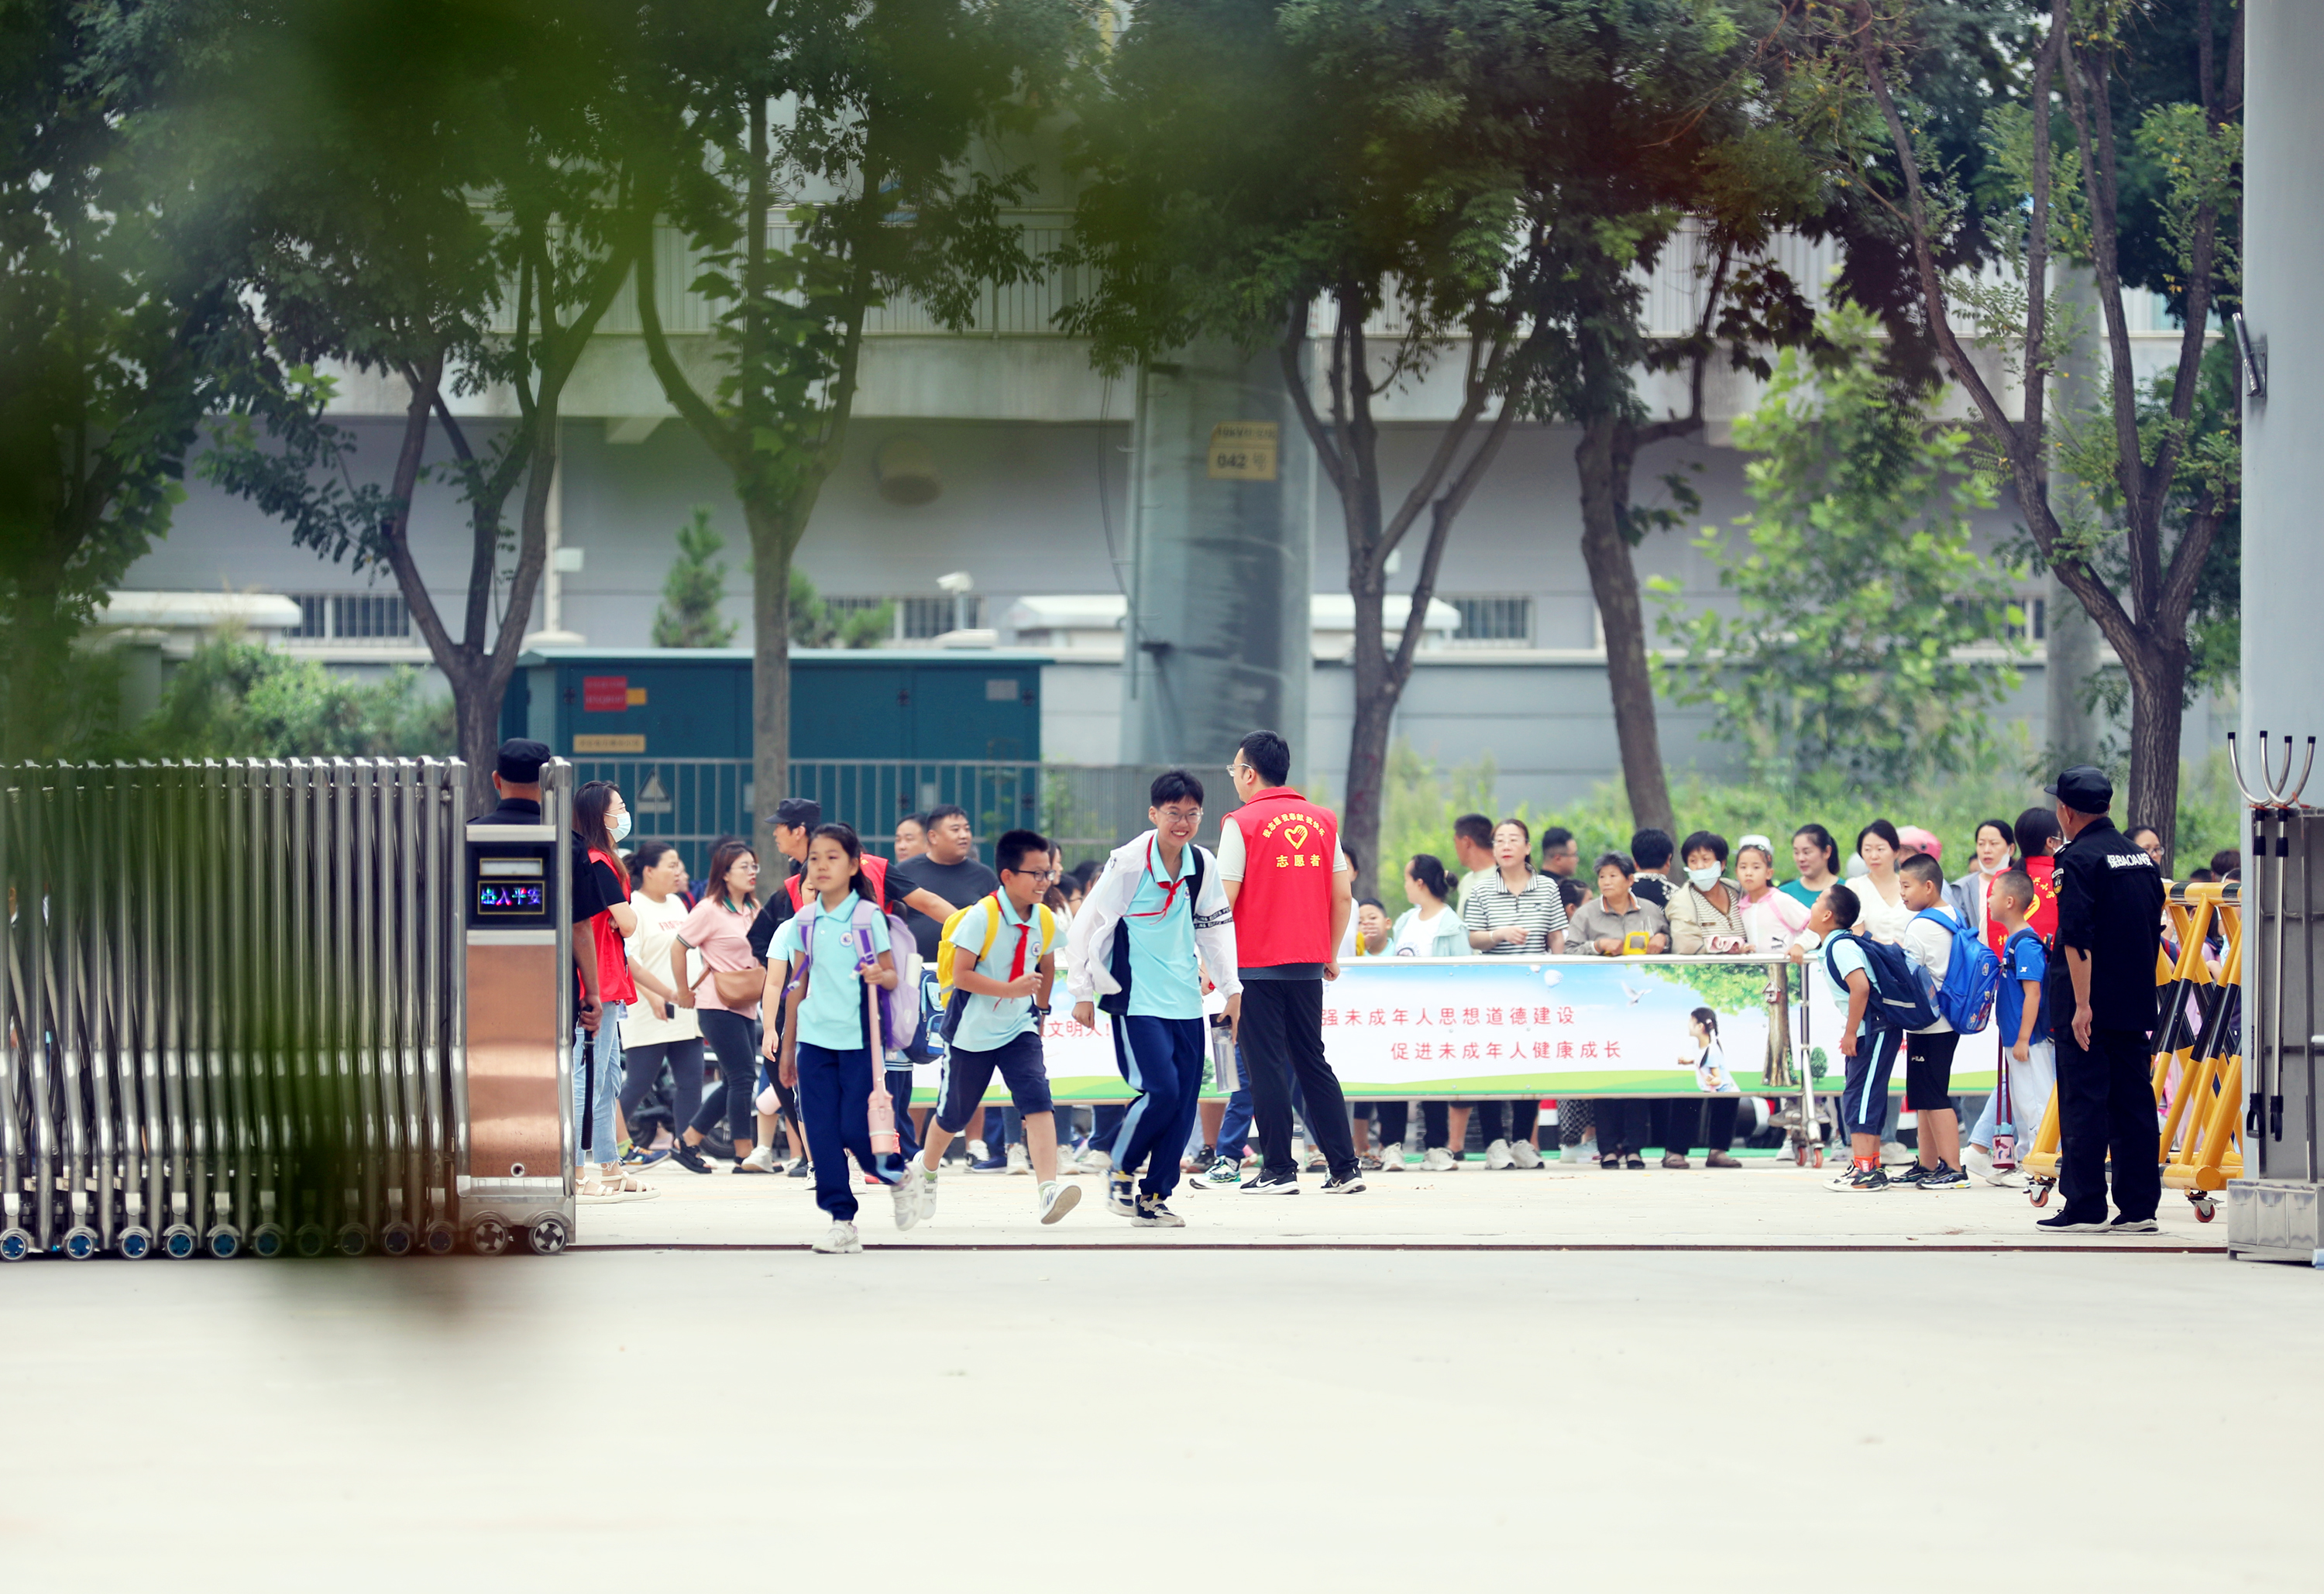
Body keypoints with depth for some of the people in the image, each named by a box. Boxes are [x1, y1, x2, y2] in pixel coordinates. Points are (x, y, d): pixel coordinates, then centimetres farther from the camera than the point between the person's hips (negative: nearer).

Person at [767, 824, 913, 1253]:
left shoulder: (869, 917, -4)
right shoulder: (804, 922, 8)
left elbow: (892, 976, -1)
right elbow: (797, 984, 14)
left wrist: (881, 975, -25)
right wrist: (786, 1045, 15)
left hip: (858, 1037, -4)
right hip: (814, 1039, 4)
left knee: (856, 1129, -8)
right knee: (822, 1133, -2)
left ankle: (897, 1178, 21)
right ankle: (842, 1222, 3)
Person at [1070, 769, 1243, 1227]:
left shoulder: (1203, 865, 5)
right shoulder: (1129, 863, -11)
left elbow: (1216, 928, 18)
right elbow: (1087, 925, -6)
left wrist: (1231, 989, 15)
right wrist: (1083, 993, -4)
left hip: (1186, 1001, 6)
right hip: (1137, 1000, -6)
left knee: (1184, 1102, 1)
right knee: (1161, 1090, -16)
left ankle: (1154, 1197, 11)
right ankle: (1120, 1169, 7)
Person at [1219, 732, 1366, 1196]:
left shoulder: (1242, 824, -7)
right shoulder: (1322, 821, 8)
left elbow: (1223, 901, -11)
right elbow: (1343, 895, 9)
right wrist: (1331, 954, 19)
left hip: (1256, 964, -5)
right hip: (1308, 964, 5)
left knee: (1267, 1067, -1)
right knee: (1313, 1063, 11)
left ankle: (1279, 1170, -2)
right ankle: (1344, 1169, 8)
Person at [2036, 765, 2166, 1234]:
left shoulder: (2077, 860, -11)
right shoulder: (2141, 858, 12)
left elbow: (2078, 939, -19)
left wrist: (2082, 1004, -19)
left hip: (2088, 1006, -7)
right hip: (2136, 1003, 7)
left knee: (2084, 1105, -3)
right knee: (2133, 1104, 8)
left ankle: (2085, 1207, -4)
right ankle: (2138, 1208, 7)